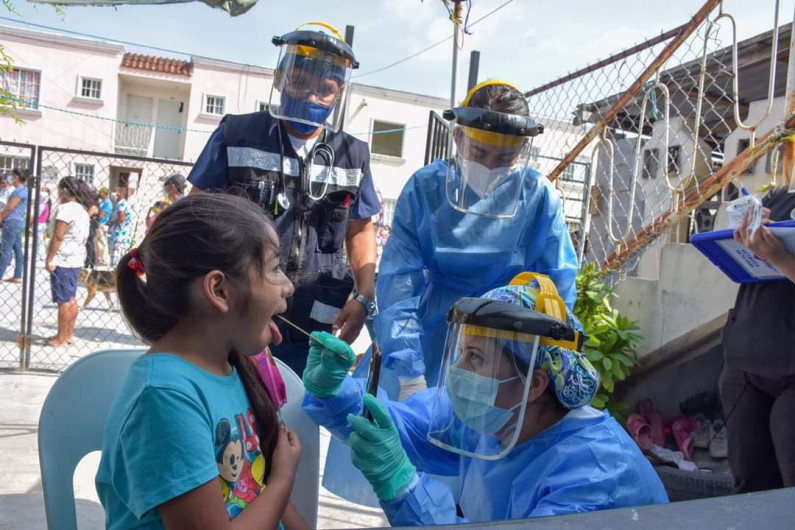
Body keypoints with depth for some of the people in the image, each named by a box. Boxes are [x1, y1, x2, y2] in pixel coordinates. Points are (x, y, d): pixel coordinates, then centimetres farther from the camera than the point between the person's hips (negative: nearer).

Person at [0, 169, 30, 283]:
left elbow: (10, 207, -16)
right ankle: (17, 276, 11)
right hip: (18, 222, 10)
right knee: (18, 249, 8)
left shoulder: (19, 190, -14)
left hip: (12, 222, -10)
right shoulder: (23, 189, 16)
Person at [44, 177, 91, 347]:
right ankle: (69, 334, 19)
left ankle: (61, 338, 1)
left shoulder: (65, 208, -14)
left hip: (63, 261, -9)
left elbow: (58, 236, -19)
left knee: (64, 301, -4)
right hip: (77, 259, 9)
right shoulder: (82, 209, 14)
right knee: (71, 299, 13)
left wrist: (49, 258, -15)